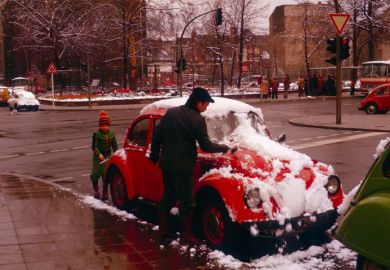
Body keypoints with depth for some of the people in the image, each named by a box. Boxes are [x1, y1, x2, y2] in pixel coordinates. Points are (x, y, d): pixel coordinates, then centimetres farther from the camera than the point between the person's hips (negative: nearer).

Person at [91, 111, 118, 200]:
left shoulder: (111, 134, 2)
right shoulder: (96, 134, -11)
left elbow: (115, 146, 8)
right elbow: (94, 146, -16)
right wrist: (99, 154, -32)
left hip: (107, 157, 2)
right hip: (98, 157, -2)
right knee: (95, 174, 0)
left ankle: (105, 193, 10)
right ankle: (96, 190, 27)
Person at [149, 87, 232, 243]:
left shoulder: (170, 113, 6)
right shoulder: (197, 119, -13)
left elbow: (157, 135, 8)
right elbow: (206, 146, -13)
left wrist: (154, 156, 18)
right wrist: (225, 148, 1)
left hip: (166, 163, 7)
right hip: (182, 166, -6)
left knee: (168, 196, 18)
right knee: (186, 200, 4)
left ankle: (162, 229, 23)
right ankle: (187, 234, 10)